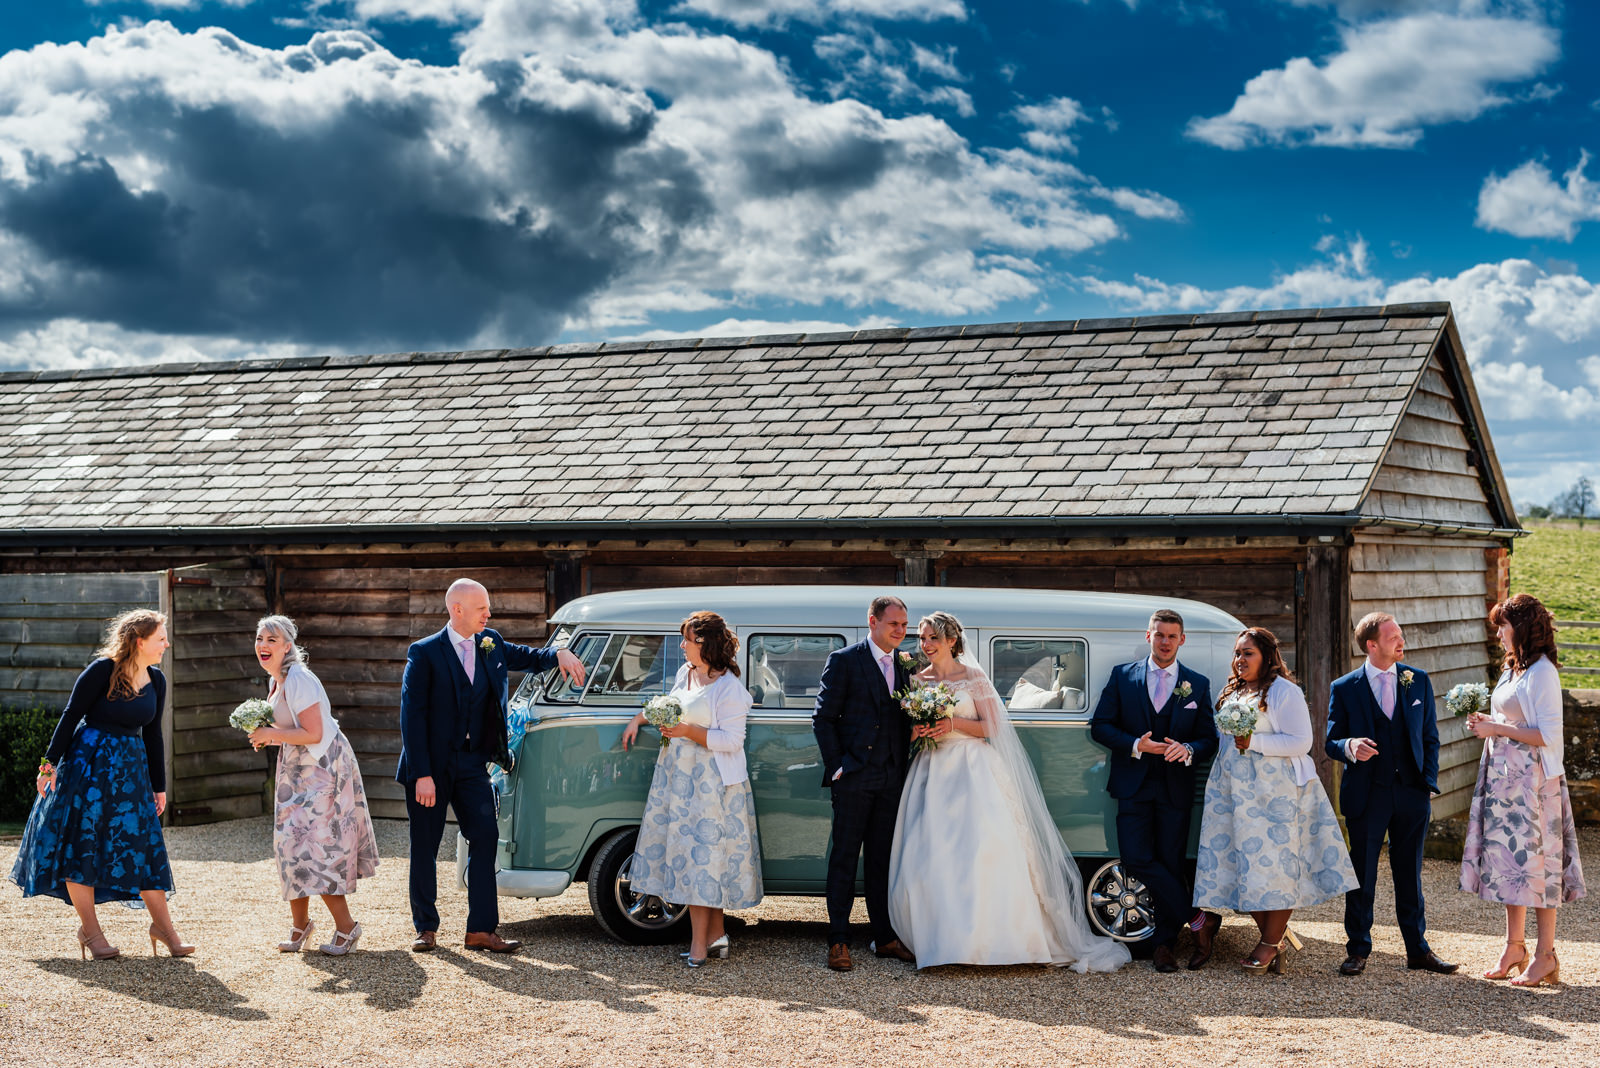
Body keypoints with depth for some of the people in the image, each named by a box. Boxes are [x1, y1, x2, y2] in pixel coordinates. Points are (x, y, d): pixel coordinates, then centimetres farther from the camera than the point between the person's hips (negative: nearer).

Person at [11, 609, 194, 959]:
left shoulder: (156, 681, 5)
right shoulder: (102, 670, -14)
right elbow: (71, 716, -10)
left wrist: (159, 786, 13)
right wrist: (51, 763, -13)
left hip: (130, 767, 5)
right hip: (88, 761, -5)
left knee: (145, 843, 2)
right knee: (81, 842, 0)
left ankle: (162, 925, 9)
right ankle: (89, 930, 9)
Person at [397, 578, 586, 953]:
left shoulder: (491, 644, 5)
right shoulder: (425, 653, -11)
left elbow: (527, 657, 20)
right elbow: (412, 715, -13)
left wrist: (558, 655, -5)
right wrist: (422, 775, -19)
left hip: (472, 763, 5)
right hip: (430, 764, -4)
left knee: (486, 836, -4)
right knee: (424, 846, 5)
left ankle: (481, 929, -1)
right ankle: (426, 927, 19)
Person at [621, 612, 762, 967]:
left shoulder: (729, 687, -12)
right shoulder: (685, 672, 11)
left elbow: (732, 740, -16)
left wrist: (690, 732, -22)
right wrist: (639, 719, 22)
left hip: (710, 781, -7)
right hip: (677, 774, 7)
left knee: (699, 855, -6)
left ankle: (699, 942, -2)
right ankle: (716, 933, 15)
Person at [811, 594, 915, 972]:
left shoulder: (905, 665, 12)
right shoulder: (844, 661, -4)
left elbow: (906, 721, 14)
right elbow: (823, 718, -4)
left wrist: (905, 767, 1)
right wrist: (836, 766, -9)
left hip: (891, 779, 5)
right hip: (854, 776, -5)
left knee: (882, 859, 11)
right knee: (845, 857, 0)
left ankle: (885, 937, 18)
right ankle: (838, 942, 4)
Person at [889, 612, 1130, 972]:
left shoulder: (974, 677, 2)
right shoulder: (916, 680, 11)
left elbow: (991, 727, 0)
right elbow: (907, 729, 14)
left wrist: (953, 723, -14)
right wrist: (916, 732, -9)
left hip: (972, 770, -3)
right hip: (932, 772, 3)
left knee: (982, 845, -15)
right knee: (929, 854, -6)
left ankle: (988, 937, -10)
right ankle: (940, 937, 0)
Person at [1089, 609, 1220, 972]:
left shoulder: (1198, 684, 8)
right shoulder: (1122, 676, 7)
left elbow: (1209, 739, 7)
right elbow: (1099, 726, 3)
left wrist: (1188, 750, -16)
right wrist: (1135, 745, -12)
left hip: (1176, 788, 0)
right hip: (1134, 785, 0)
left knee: (1171, 863, 0)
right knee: (1136, 859, -12)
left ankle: (1164, 943, 12)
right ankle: (1199, 920, -1)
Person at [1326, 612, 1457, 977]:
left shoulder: (1418, 680, 6)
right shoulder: (1345, 689, -2)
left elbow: (1430, 737, 11)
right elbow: (1332, 742, 0)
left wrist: (1429, 783, 1)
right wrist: (1349, 747, -23)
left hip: (1411, 794, 2)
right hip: (1366, 794, -2)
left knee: (1410, 876, 10)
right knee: (1362, 877, 4)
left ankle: (1418, 950, 21)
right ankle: (1358, 951, 15)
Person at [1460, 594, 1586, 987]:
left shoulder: (1542, 672, -14)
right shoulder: (1512, 669, 13)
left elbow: (1549, 735, -19)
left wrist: (1497, 729, -17)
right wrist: (1487, 723, 4)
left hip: (1532, 778, -9)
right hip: (1505, 777, 9)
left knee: (1535, 861, -3)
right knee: (1508, 860, 11)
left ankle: (1545, 956, 4)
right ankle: (1515, 947, 19)